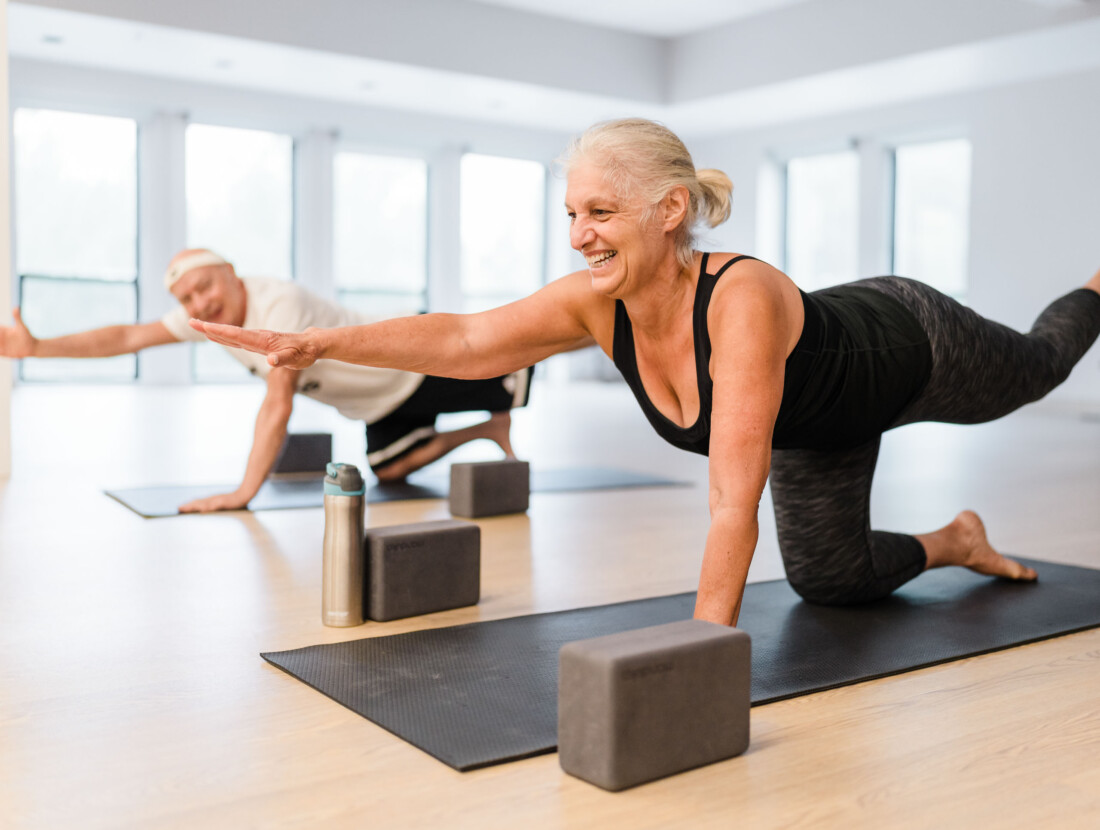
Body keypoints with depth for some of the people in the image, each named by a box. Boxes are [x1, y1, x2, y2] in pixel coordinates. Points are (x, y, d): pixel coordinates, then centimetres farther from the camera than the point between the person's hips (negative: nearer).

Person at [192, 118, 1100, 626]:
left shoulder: (744, 298, -49)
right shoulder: (597, 303, -30)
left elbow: (736, 497, -50)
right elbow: (462, 342, -32)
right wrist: (318, 342, -40)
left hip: (912, 349, -5)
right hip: (821, 421, 5)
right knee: (828, 578, 18)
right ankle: (956, 542, 45)